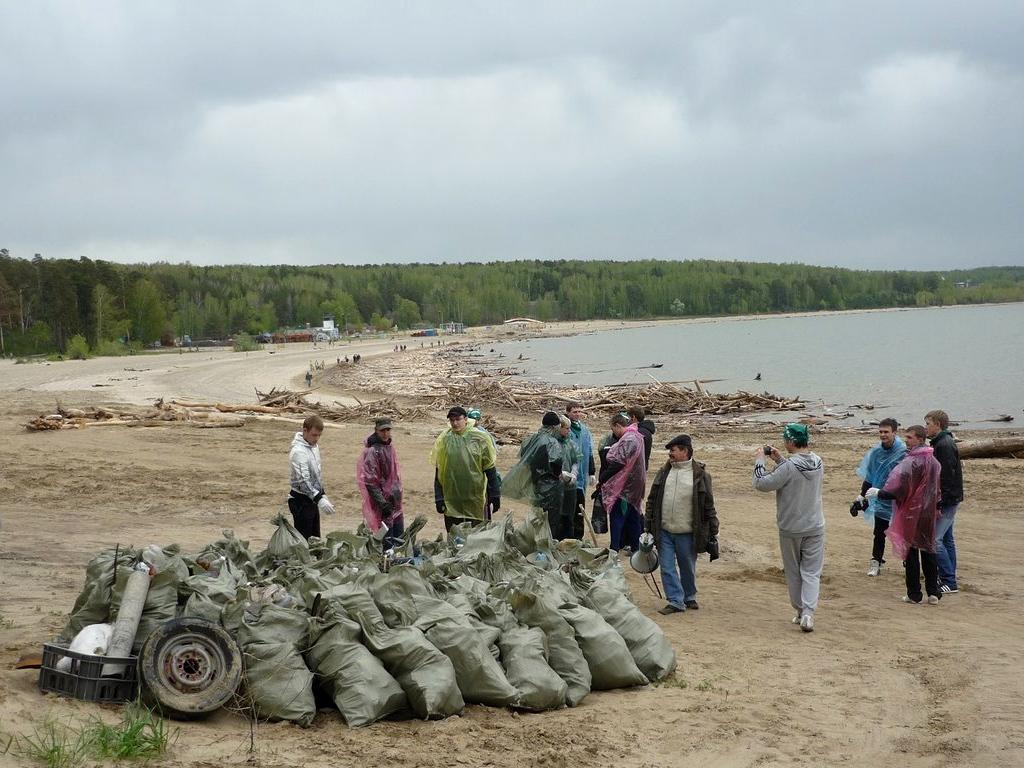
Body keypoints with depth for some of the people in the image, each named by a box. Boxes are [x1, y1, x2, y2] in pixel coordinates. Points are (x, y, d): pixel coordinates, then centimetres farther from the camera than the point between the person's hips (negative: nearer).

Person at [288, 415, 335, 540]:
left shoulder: (314, 445, 7)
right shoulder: (298, 451, -23)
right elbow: (303, 481, -30)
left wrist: (322, 494, 19)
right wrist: (319, 499, -38)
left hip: (312, 500, 9)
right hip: (301, 501, -9)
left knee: (314, 538, 16)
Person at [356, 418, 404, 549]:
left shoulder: (390, 447, 11)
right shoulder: (372, 451, -15)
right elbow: (370, 481, -17)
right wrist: (382, 503, -20)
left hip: (395, 503, 9)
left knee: (400, 538, 11)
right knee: (388, 542, -7)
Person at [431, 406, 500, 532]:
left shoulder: (479, 439, -3)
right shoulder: (444, 440, -1)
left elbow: (490, 469, 2)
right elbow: (438, 472, 4)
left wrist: (495, 496, 1)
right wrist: (439, 499, 0)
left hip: (476, 498, -1)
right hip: (452, 501, 1)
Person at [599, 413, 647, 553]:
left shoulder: (627, 439, -20)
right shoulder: (637, 436, 12)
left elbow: (618, 463, -23)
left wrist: (603, 478, -15)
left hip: (623, 486, -10)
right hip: (635, 486, 10)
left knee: (616, 516, -5)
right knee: (633, 516, 16)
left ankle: (614, 548, -5)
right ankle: (635, 547, 22)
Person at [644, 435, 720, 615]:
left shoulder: (700, 475, -4)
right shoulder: (663, 472, 6)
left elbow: (709, 507, -1)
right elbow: (652, 501, 11)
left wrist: (713, 534, -2)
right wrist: (647, 527, 8)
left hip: (687, 533, -3)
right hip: (664, 532, 3)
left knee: (688, 569, 11)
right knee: (667, 568, 0)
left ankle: (689, 598, 31)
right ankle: (676, 602, 9)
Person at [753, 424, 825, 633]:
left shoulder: (789, 467, -22)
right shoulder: (818, 463, -1)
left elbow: (762, 484, -16)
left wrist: (759, 462, -3)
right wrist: (779, 460, 15)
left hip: (790, 529, -4)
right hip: (815, 527, 4)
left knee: (794, 572, 14)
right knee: (811, 573, 5)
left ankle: (800, 611, 22)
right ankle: (808, 612, -11)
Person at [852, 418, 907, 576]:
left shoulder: (903, 452, -13)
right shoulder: (876, 452, -1)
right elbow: (869, 476, 9)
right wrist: (861, 496, 8)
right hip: (881, 501, 3)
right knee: (879, 533, 5)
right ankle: (876, 562, 15)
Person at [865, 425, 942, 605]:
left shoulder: (911, 462, -19)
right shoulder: (933, 461, 7)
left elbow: (900, 488, -23)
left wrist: (879, 493, -14)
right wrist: (936, 507, 26)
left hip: (911, 513, -7)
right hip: (929, 514, 7)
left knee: (911, 552, 2)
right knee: (928, 551, 12)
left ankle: (914, 594, 6)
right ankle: (933, 593, 13)